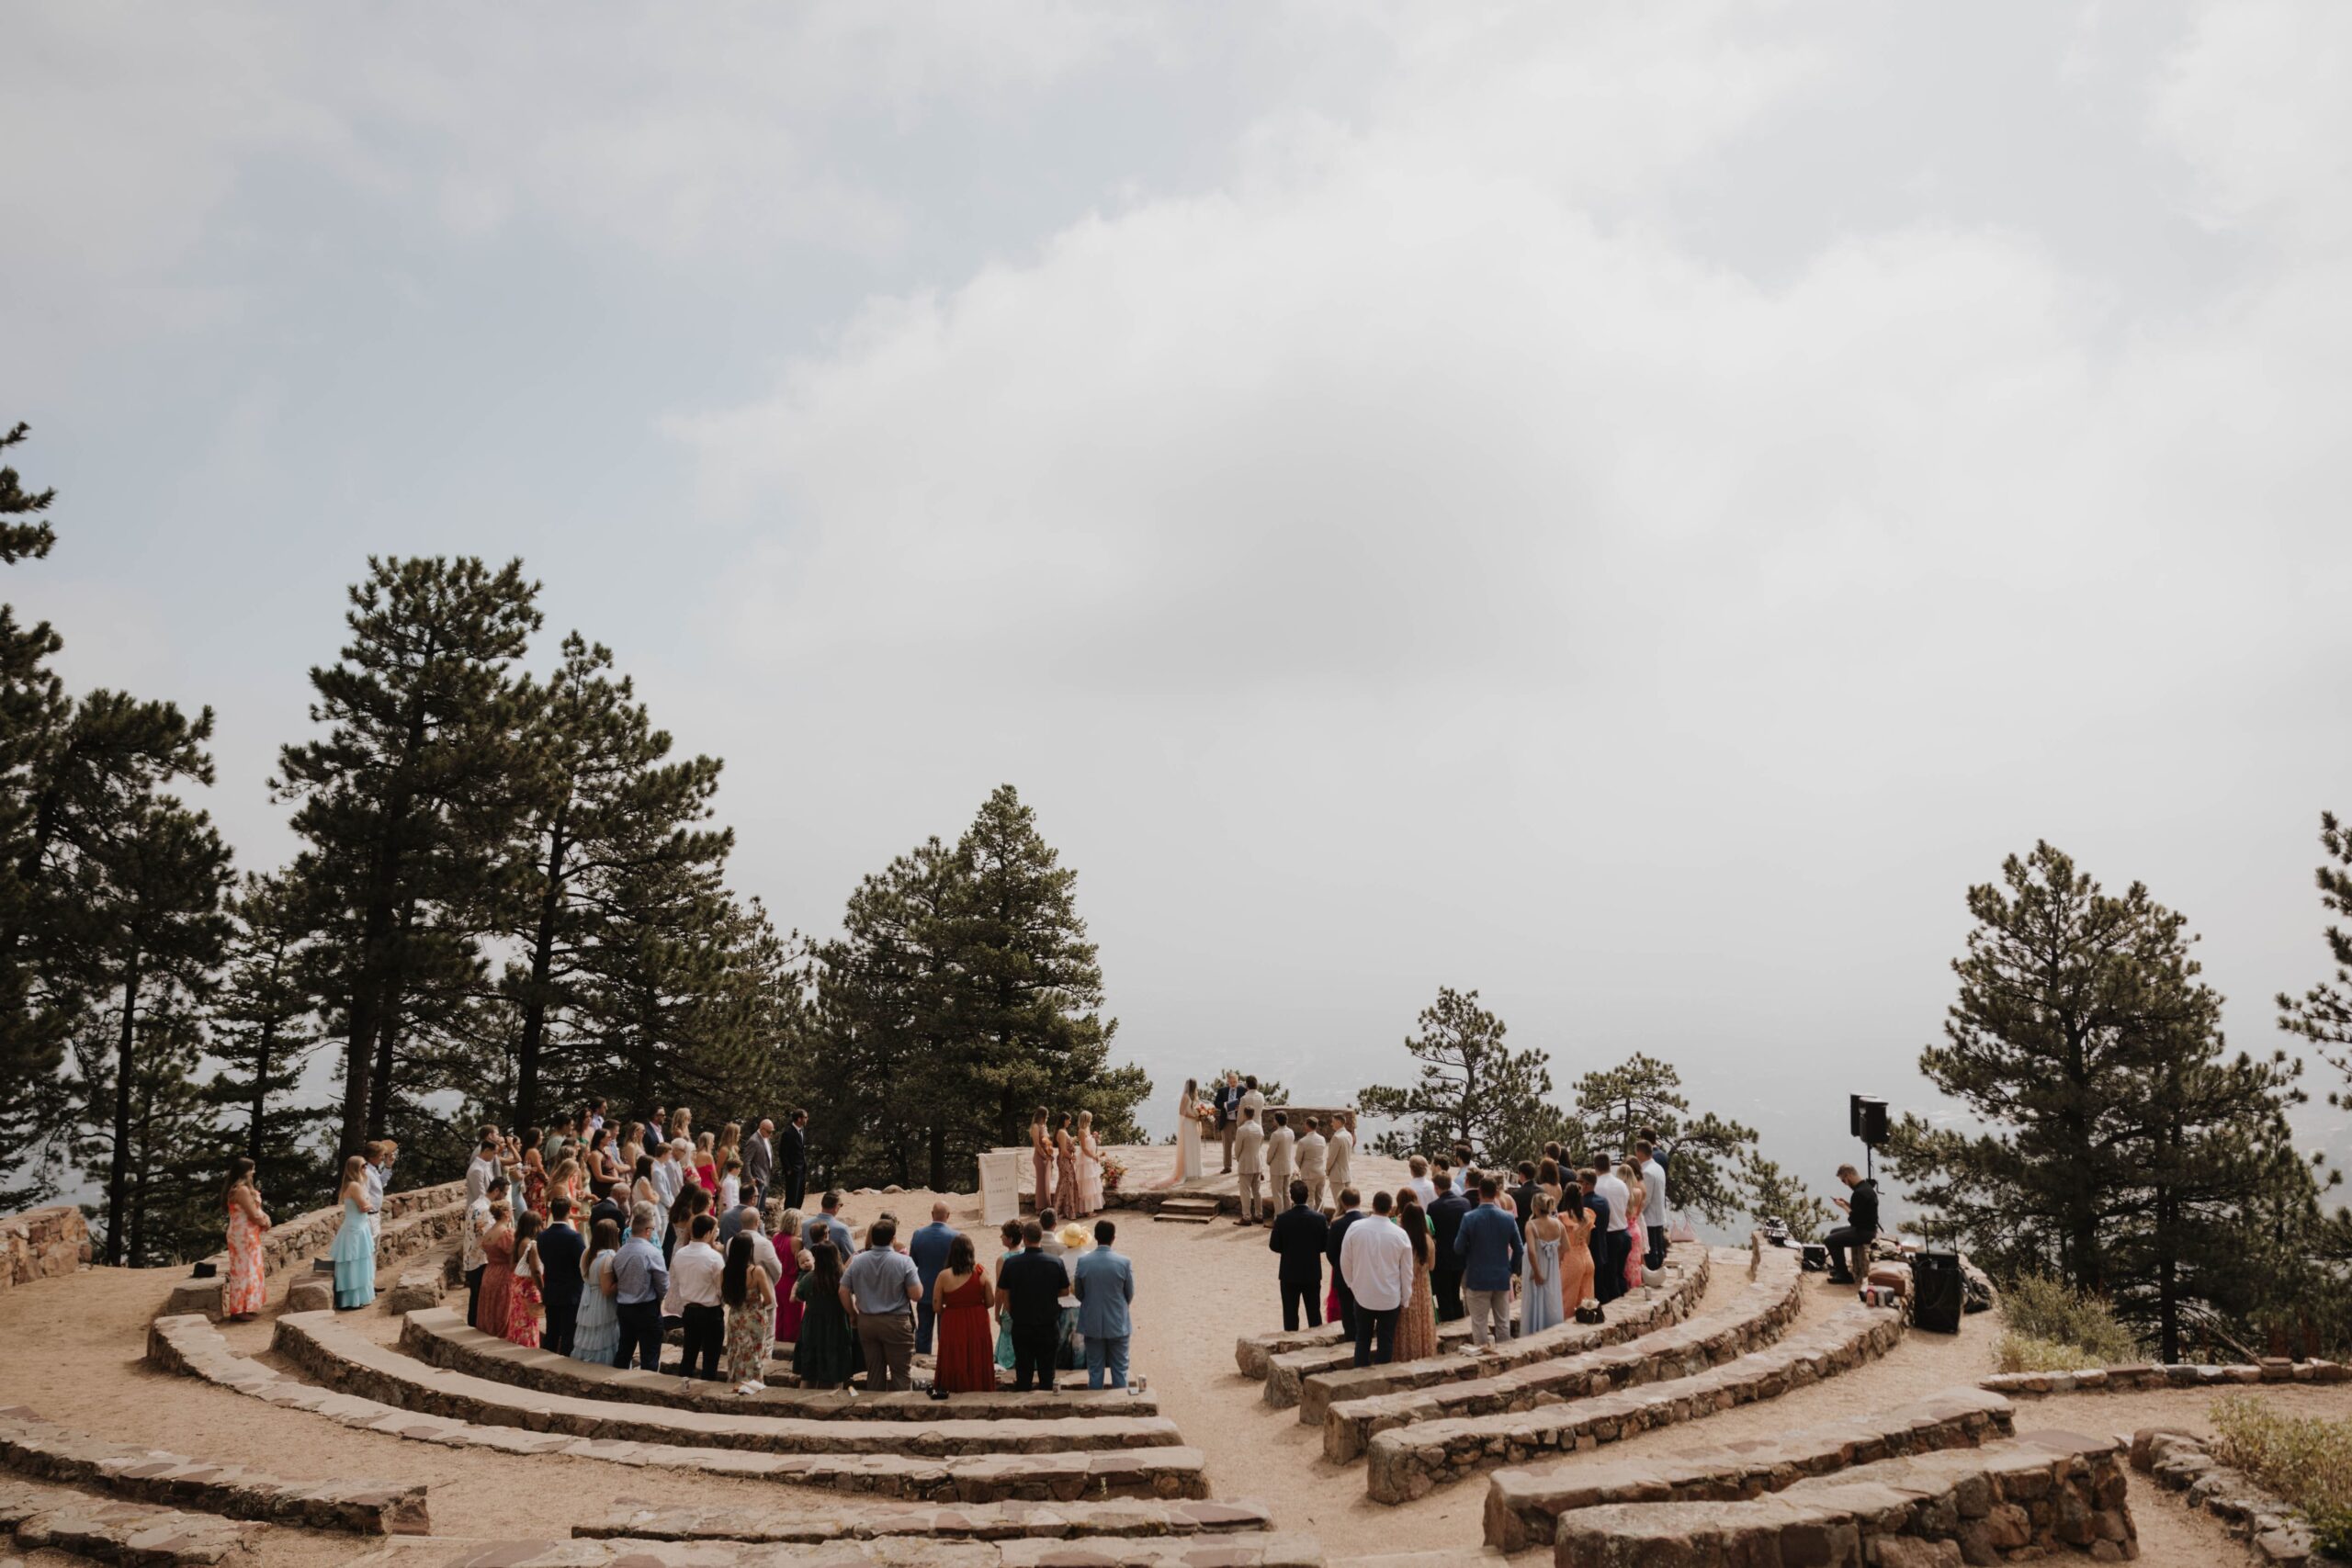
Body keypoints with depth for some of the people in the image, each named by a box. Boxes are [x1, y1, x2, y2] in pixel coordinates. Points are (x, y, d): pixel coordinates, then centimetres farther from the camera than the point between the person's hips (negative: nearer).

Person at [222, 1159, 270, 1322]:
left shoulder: (241, 1188, 12)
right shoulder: (242, 1190, -20)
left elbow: (256, 1210, 15)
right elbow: (254, 1215, -20)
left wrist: (264, 1217, -3)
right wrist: (265, 1222, -2)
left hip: (246, 1235, 10)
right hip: (244, 1236, -10)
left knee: (248, 1270, 16)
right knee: (244, 1270, -5)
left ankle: (243, 1307, 24)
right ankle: (238, 1311, -1)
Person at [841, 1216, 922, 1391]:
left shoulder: (857, 1261, -1)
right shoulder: (904, 1262, -13)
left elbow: (843, 1293, 2)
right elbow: (917, 1295, -13)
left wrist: (854, 1315, 16)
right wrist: (912, 1273, 3)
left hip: (866, 1322, 4)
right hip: (896, 1323, -4)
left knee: (874, 1371, 13)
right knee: (900, 1372, 4)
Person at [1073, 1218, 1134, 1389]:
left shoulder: (1083, 1262, -10)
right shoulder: (1123, 1263, -14)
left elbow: (1079, 1294, 1)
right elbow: (1130, 1295, -2)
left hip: (1092, 1324, 1)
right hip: (1118, 1324, -1)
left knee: (1095, 1370, 12)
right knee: (1119, 1370, 11)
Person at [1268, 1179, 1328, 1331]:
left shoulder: (1282, 1219, -15)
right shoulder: (1319, 1218, -12)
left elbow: (1274, 1246, -9)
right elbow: (1325, 1246, -4)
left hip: (1289, 1274, -1)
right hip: (1313, 1273, 1)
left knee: (1290, 1313, 9)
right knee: (1314, 1313, 15)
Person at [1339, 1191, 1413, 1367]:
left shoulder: (1355, 1228, -11)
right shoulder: (1400, 1235, -12)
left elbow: (1345, 1262, -1)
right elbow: (1406, 1271, -3)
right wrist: (1404, 1300, 9)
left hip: (1362, 1295, 1)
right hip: (1390, 1298, -1)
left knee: (1362, 1339, 15)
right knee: (1386, 1341, 9)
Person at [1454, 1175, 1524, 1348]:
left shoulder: (1469, 1218, -14)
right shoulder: (1508, 1218, -6)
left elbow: (1458, 1248, -9)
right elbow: (1519, 1249, 0)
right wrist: (1511, 1269, 14)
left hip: (1477, 1279, -3)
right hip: (1502, 1278, 3)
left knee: (1480, 1324, 5)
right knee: (1503, 1324, 14)